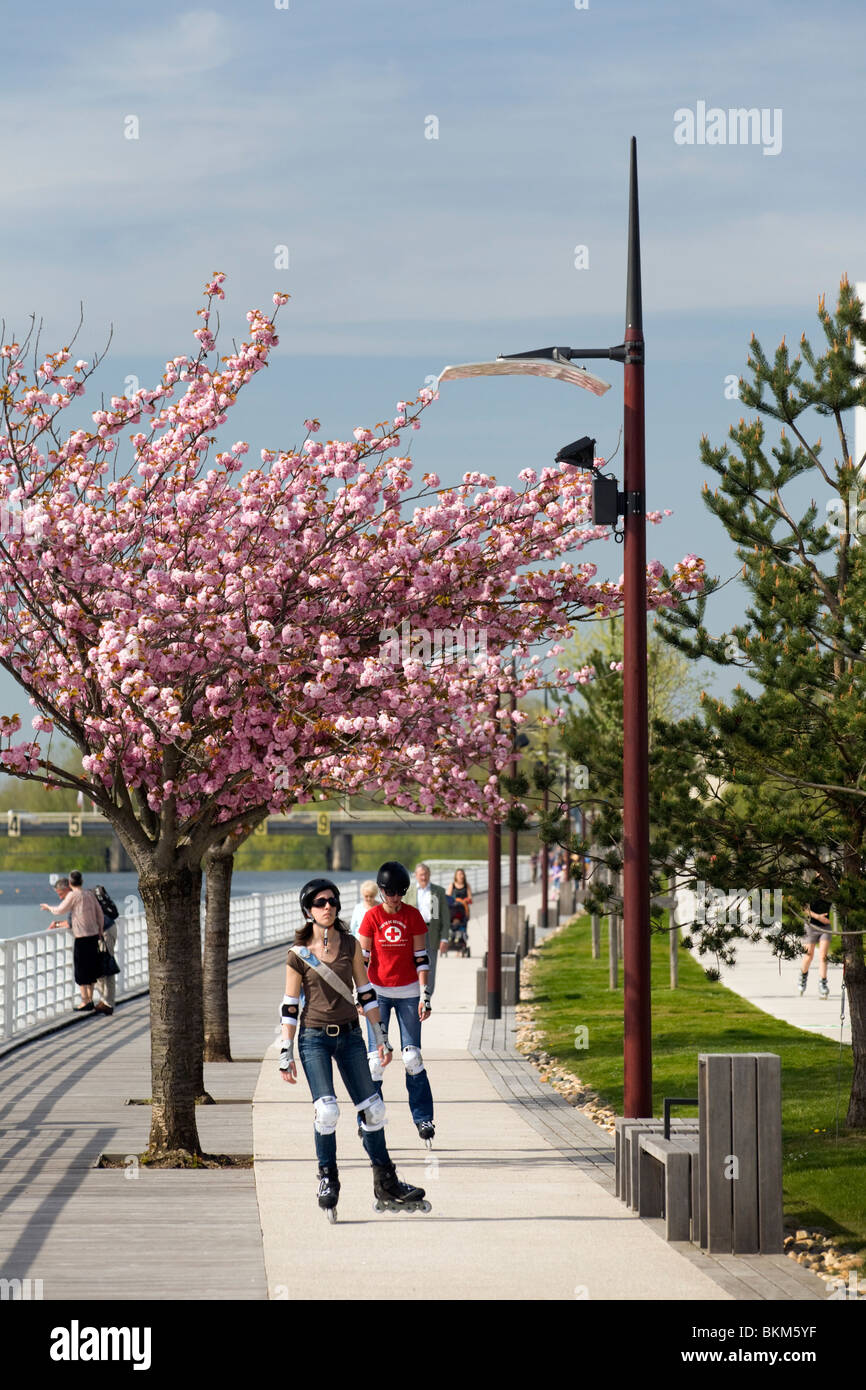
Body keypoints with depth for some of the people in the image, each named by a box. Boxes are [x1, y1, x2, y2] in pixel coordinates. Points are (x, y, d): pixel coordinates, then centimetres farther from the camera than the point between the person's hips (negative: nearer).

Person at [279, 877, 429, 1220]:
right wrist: (286, 1054, -4)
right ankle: (327, 1180, 0)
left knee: (372, 1109, 4)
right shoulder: (298, 955, -4)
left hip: (349, 1036, 3)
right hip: (314, 1037, -3)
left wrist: (381, 1038, 8)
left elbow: (365, 993, 10)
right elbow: (290, 1007, -1)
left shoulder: (350, 946, 4)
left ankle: (387, 1187, 14)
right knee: (326, 1109, -18)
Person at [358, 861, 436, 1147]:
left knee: (412, 1056, -2)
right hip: (379, 992, -1)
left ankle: (423, 1118, 7)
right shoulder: (372, 917, -2)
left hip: (408, 992, 1)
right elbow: (362, 958, 1)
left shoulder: (413, 916, 1)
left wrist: (425, 995, -2)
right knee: (376, 1056, -4)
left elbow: (421, 958, 3)